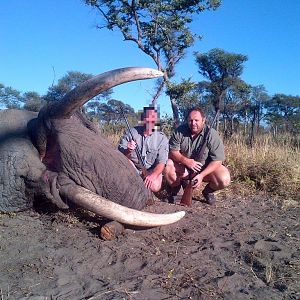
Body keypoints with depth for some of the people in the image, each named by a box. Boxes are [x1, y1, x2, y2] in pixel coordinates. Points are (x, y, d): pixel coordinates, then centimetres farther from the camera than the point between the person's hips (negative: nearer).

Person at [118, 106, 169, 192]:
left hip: (151, 171, 0)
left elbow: (161, 163, -12)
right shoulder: (131, 132, -4)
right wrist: (128, 151, -31)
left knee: (154, 186, -28)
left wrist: (153, 175, -31)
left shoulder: (162, 138, -6)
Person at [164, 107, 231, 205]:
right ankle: (176, 189, 3)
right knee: (168, 166, -26)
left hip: (207, 168, -1)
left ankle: (208, 191, 8)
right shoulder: (179, 131, -9)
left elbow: (217, 160, -19)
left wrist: (201, 175, -30)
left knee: (224, 180, -27)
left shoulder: (212, 135, -16)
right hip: (183, 167, 2)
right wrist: (186, 161, -27)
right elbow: (173, 152, -8)